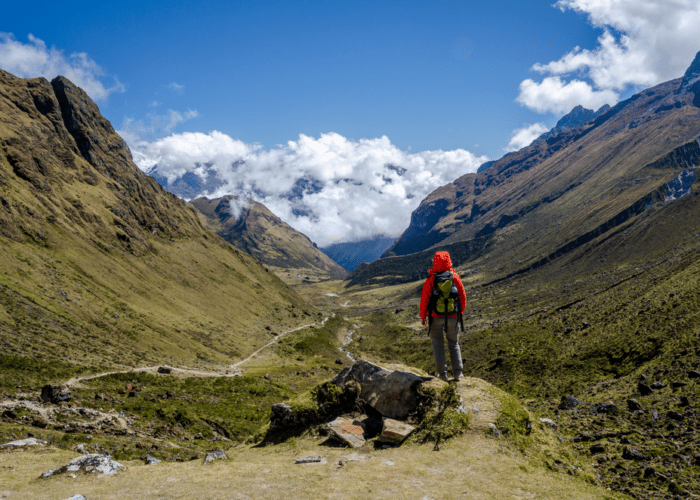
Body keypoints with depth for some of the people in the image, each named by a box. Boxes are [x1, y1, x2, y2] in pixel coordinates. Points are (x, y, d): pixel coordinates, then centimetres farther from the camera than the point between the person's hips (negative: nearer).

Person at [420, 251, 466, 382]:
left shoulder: (431, 279, -10)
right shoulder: (455, 277, -4)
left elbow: (424, 299, -7)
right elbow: (463, 297, 3)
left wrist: (423, 316, 5)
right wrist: (460, 312, 16)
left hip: (436, 317, -2)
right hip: (453, 317, 2)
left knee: (438, 344, 10)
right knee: (454, 344, 16)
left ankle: (442, 373, 9)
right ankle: (457, 372, 13)